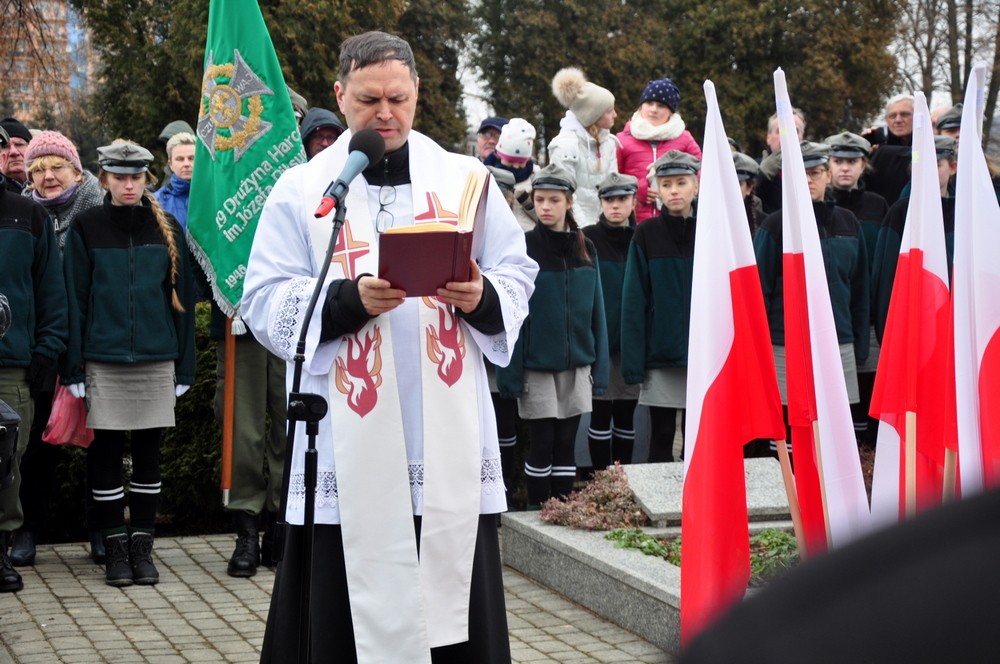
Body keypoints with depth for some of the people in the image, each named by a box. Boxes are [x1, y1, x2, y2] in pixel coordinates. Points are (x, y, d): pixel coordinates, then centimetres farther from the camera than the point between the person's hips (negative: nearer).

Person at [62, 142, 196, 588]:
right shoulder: (86, 228, 2)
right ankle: (115, 547, 12)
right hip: (103, 362, -1)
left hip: (156, 360, 2)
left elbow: (182, 299, 8)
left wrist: (184, 367, 4)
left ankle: (142, 546, 15)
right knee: (106, 453, 3)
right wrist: (73, 368, -6)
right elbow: (73, 300, 0)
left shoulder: (167, 230, 7)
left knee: (148, 453, 6)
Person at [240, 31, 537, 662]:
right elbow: (265, 302, 0)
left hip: (452, 441, 2)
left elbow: (519, 274, 12)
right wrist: (350, 300, -16)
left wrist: (482, 298, -11)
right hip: (349, 447, -1)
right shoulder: (301, 189, 6)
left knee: (457, 603, 4)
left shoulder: (465, 178, 11)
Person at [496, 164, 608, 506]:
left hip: (576, 363, 3)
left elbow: (596, 311, 9)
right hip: (536, 365, -3)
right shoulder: (524, 248, -5)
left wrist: (600, 367, 5)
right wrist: (511, 372, -12)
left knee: (565, 445, 7)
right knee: (541, 445, 1)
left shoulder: (585, 248, 7)